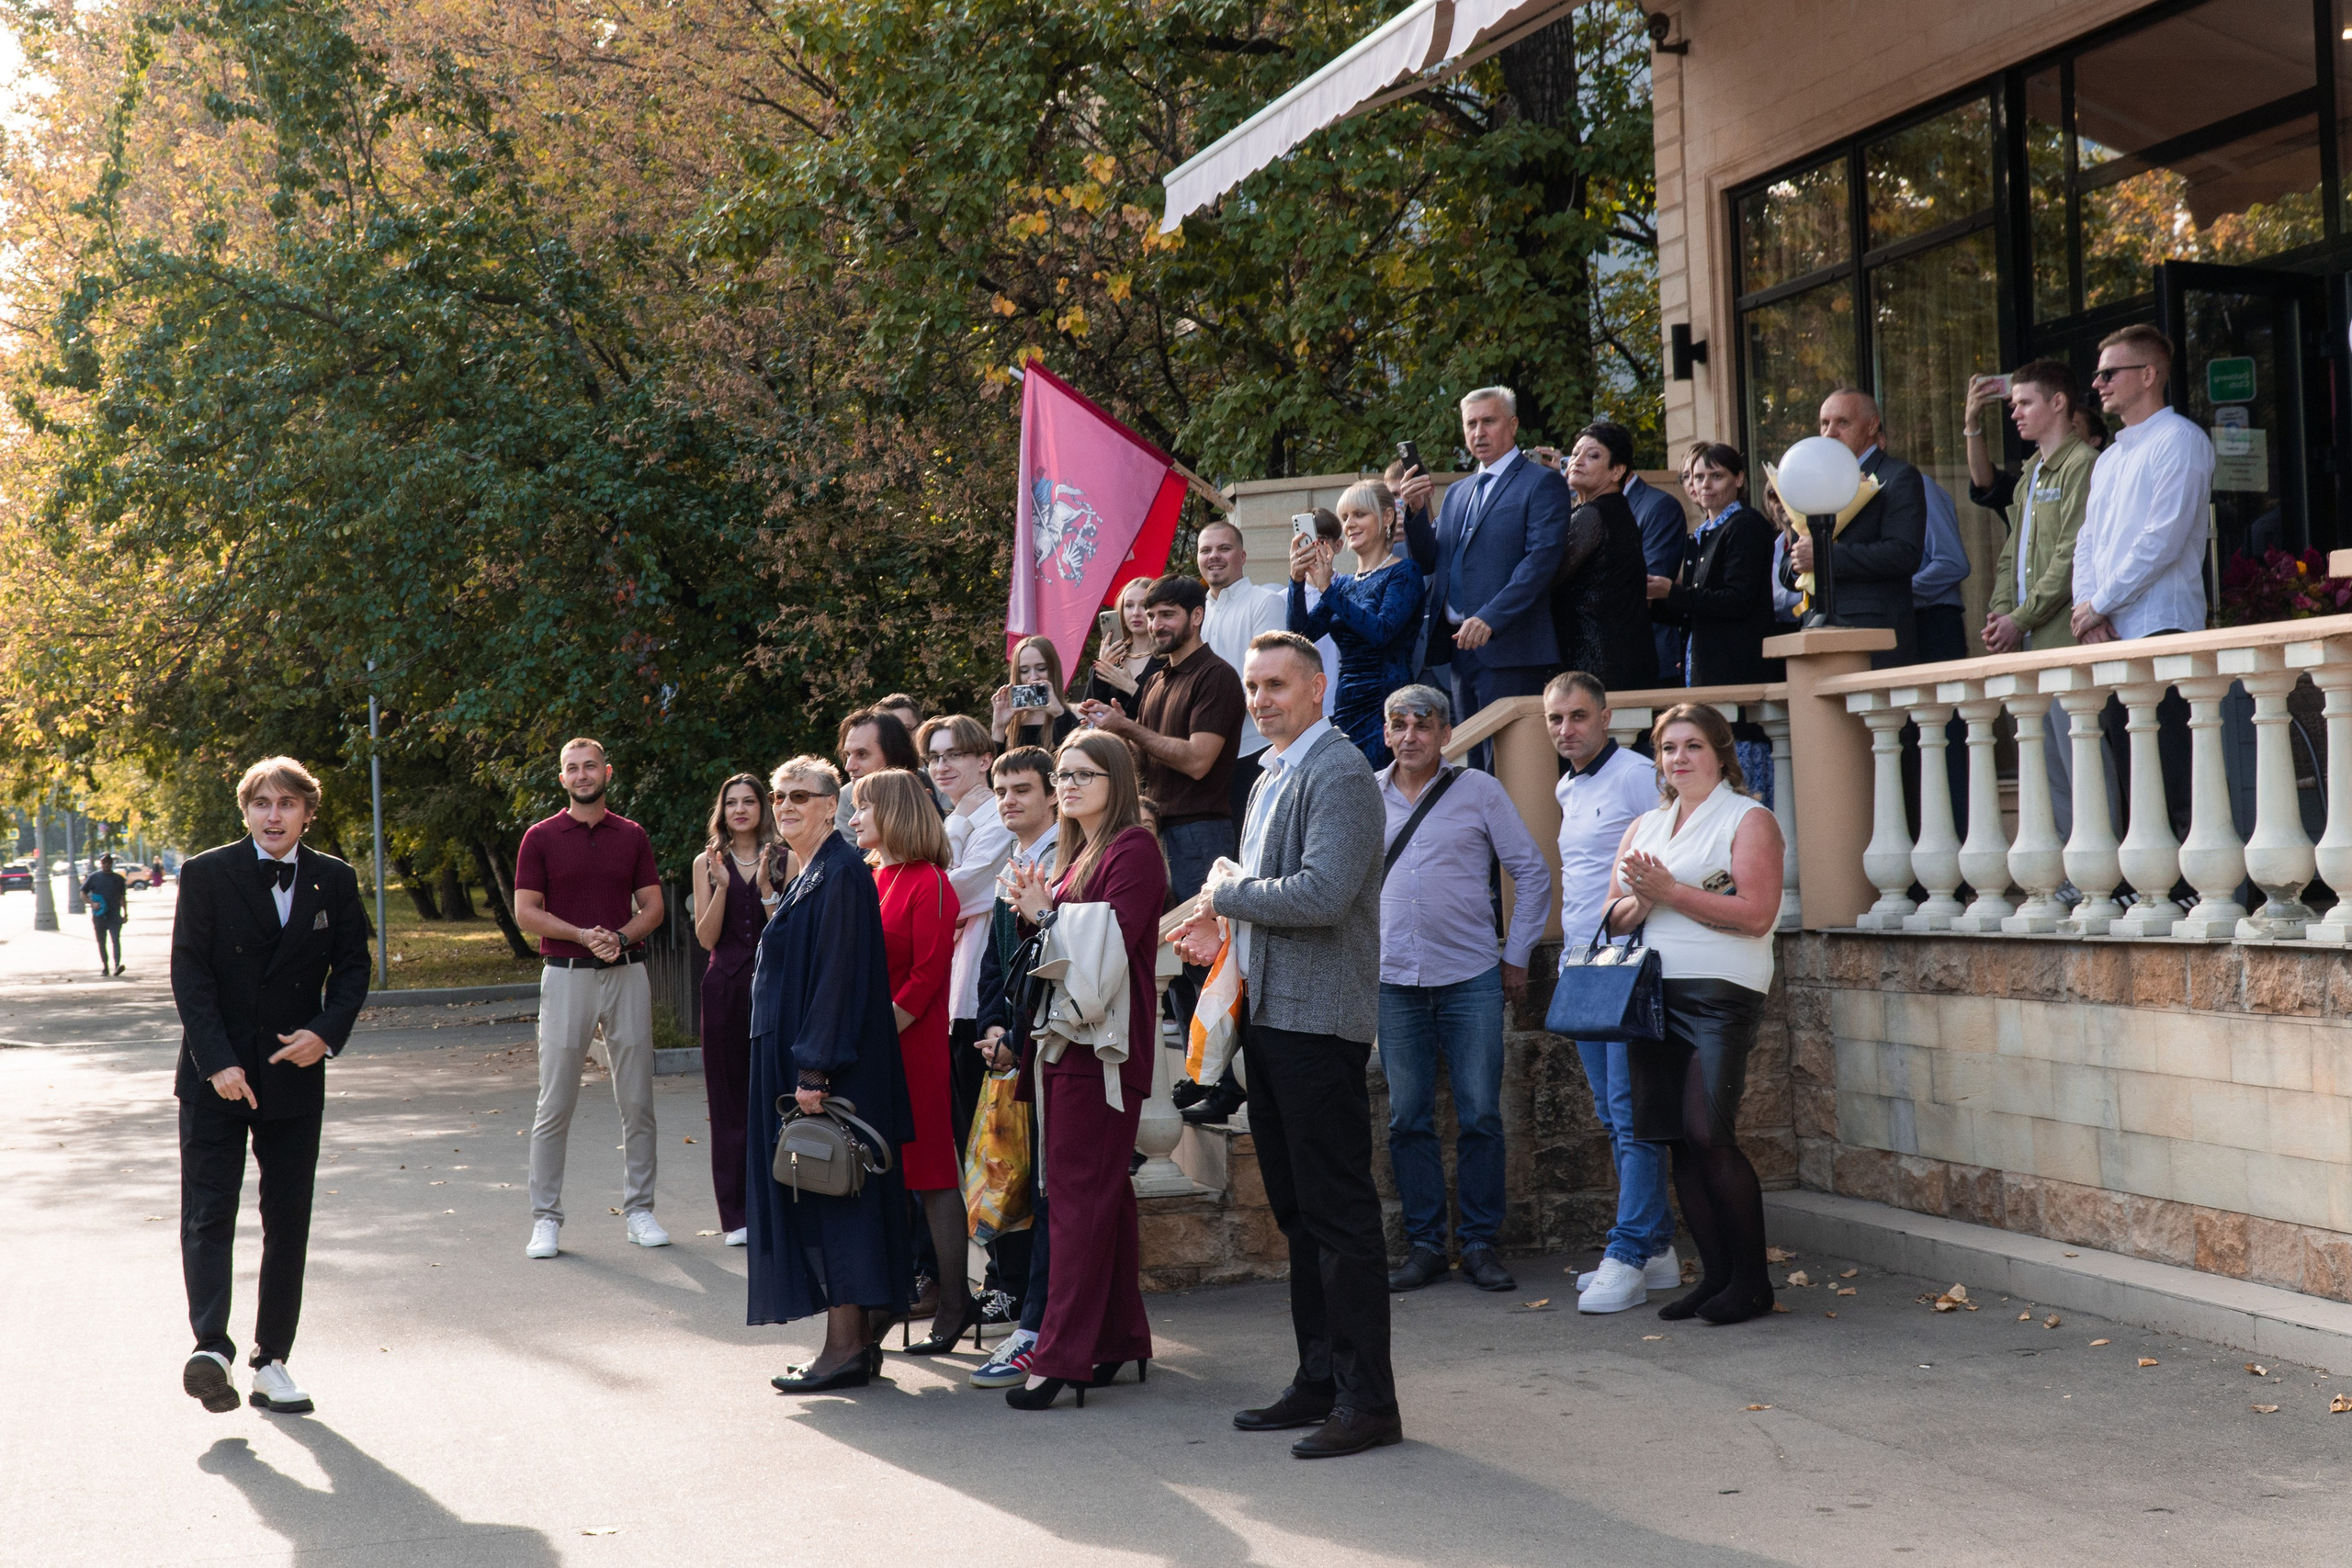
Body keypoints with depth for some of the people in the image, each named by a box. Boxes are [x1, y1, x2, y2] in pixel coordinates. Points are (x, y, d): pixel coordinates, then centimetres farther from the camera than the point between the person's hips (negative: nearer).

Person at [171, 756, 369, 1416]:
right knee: (208, 1213, -9)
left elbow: (353, 965, 8)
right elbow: (189, 973, -7)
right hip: (216, 1077, -2)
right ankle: (211, 1347, -17)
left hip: (295, 1073, 2)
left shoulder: (334, 881, 4)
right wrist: (217, 1062, -16)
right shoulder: (206, 874, -3)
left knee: (288, 1220, 4)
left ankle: (272, 1360, 11)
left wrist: (328, 1031, -11)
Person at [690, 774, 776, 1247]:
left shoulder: (782, 861, 5)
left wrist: (766, 886, -15)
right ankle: (736, 1213, 9)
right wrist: (722, 885, -12)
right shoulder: (707, 864, 8)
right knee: (730, 1100, 3)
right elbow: (706, 938, 0)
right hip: (726, 989, 1)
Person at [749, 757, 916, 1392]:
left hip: (831, 1068, -10)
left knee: (829, 1199, -6)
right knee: (820, 1204, 12)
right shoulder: (808, 874, 16)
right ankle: (858, 1339, 18)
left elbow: (839, 978, -21)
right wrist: (804, 1067, 17)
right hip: (797, 1060, 10)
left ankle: (846, 1347, -1)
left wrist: (813, 1070, -24)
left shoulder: (841, 874, -15)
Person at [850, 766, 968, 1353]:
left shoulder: (929, 884, -9)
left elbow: (927, 974, -15)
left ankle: (953, 1307, 3)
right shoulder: (872, 880, 13)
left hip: (913, 1043, -7)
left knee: (931, 1175, -3)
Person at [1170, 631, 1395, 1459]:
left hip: (1318, 1020, -10)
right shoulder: (1271, 779, 18)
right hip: (1269, 1014, 10)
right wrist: (1224, 926, 10)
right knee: (1297, 1212, 14)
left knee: (1339, 1212, -5)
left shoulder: (1340, 773, -13)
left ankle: (1367, 1399, 1)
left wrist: (1227, 894, -12)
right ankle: (1319, 1381, 22)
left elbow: (1322, 894, -25)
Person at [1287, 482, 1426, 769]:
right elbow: (1301, 633, 6)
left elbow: (1382, 631, -18)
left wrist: (1327, 589, -19)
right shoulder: (1343, 583, 17)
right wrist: (1297, 581, -9)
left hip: (1385, 708, -6)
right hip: (1345, 710, 6)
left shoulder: (1403, 573, -3)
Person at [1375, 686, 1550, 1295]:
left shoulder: (1479, 791, 3)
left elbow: (1533, 873, 7)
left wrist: (1517, 956, 4)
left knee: (1480, 1117, -3)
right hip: (1394, 981, 2)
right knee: (1408, 1120, 3)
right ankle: (1423, 1245, 11)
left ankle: (1480, 1244, 7)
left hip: (1471, 978, -2)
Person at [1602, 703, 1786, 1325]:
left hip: (1719, 993, -6)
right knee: (1677, 1139, 3)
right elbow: (1616, 919, 19)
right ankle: (1714, 1275, 12)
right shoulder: (1645, 826, 20)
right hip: (1654, 993, 6)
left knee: (1709, 1134, -14)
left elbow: (1756, 914, -12)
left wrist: (1670, 891, -13)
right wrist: (1642, 899, -4)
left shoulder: (1748, 819, 1)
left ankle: (1751, 1280, -4)